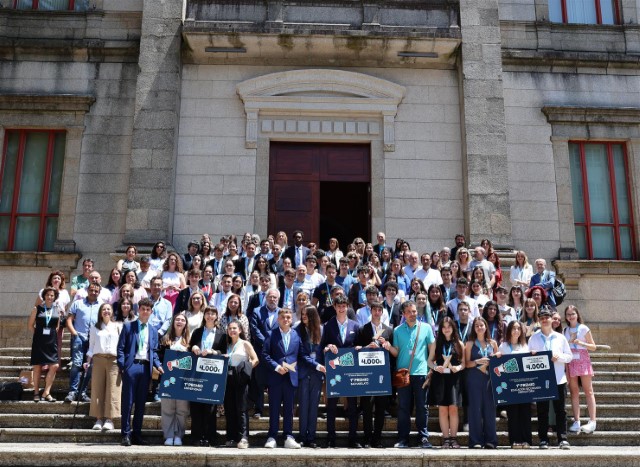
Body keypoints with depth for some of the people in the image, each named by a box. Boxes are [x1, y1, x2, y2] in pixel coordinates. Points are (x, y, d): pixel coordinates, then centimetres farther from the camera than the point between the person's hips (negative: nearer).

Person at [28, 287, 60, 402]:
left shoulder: (57, 310, 6)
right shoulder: (37, 309, 2)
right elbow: (30, 325, 6)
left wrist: (53, 335, 3)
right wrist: (39, 334, 1)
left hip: (52, 342, 1)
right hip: (39, 342, -1)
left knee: (54, 366, -8)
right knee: (37, 367, 5)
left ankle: (46, 393, 2)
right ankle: (36, 393, 15)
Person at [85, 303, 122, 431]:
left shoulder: (118, 326, 11)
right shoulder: (95, 328, 17)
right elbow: (91, 346, 16)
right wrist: (88, 362, 5)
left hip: (114, 360, -2)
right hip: (98, 359, 2)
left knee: (112, 390, -9)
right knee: (97, 390, -2)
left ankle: (109, 419, -8)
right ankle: (99, 418, 2)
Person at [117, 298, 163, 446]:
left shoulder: (153, 331, 18)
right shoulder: (128, 327, 6)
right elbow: (121, 348, 1)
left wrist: (158, 365, 2)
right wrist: (122, 366, -9)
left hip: (146, 367, 4)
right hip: (131, 366, -4)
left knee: (141, 403, 7)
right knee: (128, 401, -2)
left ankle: (136, 434, 13)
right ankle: (126, 434, 4)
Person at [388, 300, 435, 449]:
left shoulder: (426, 328, 7)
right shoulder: (398, 330, 9)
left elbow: (432, 349, 8)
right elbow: (396, 352, 9)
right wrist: (388, 346, -10)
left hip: (421, 372, -1)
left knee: (422, 407, 2)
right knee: (403, 407, 3)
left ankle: (423, 438, 10)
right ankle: (403, 439, 8)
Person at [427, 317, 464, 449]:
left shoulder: (459, 344, 8)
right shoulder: (437, 343, 10)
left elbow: (464, 363, 9)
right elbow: (430, 361, 10)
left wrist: (458, 367, -11)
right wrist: (435, 367, -9)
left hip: (454, 378, -1)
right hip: (440, 378, 1)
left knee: (453, 408, -4)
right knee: (442, 409, 1)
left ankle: (454, 438, 4)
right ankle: (445, 438, 7)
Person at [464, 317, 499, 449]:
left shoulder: (492, 343, 11)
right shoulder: (470, 344, 5)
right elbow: (467, 363, 0)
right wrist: (477, 361, -16)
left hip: (490, 378, 2)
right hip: (475, 379, -2)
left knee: (490, 408, 1)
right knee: (475, 408, -3)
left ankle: (490, 440, 8)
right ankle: (475, 441, 1)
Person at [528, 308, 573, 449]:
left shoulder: (560, 338, 10)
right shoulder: (533, 338, 8)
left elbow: (569, 356, 9)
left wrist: (559, 357, -9)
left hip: (558, 379, 1)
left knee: (560, 410, 1)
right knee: (542, 411, 2)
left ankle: (562, 439, 7)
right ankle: (543, 440, 8)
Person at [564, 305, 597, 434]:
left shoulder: (584, 328, 1)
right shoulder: (565, 330, 10)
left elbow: (593, 347, 2)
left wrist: (581, 343, -14)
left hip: (583, 361, -3)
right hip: (570, 362, 3)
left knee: (588, 391, -5)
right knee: (574, 392, 2)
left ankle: (592, 421, -6)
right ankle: (576, 421, 4)